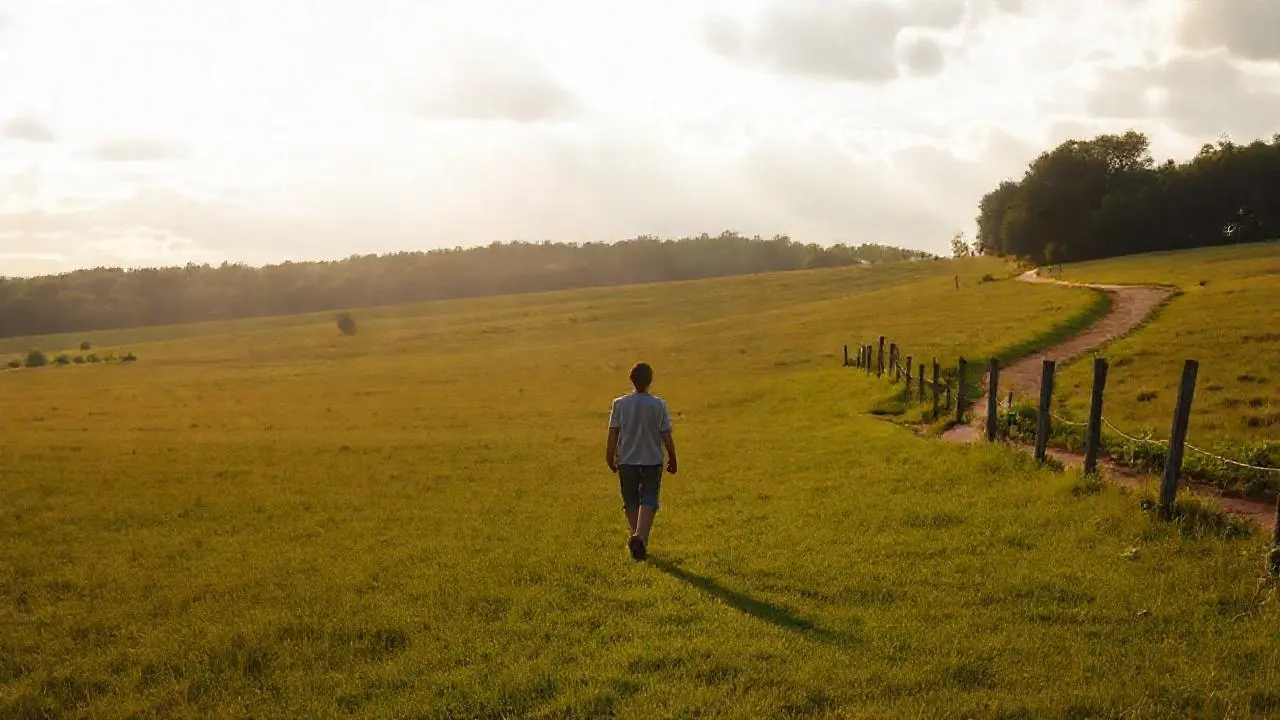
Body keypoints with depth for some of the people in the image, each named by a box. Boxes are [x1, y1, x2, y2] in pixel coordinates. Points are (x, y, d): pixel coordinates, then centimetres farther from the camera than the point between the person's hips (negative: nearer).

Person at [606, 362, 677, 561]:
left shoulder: (619, 404, -4)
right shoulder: (659, 404, -7)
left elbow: (613, 434, -3)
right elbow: (666, 436, -6)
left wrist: (610, 459, 9)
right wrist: (672, 459, 7)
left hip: (626, 461, 2)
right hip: (652, 461, -1)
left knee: (631, 502, 15)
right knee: (648, 501, 2)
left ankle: (638, 540, 19)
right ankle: (640, 537, -18)